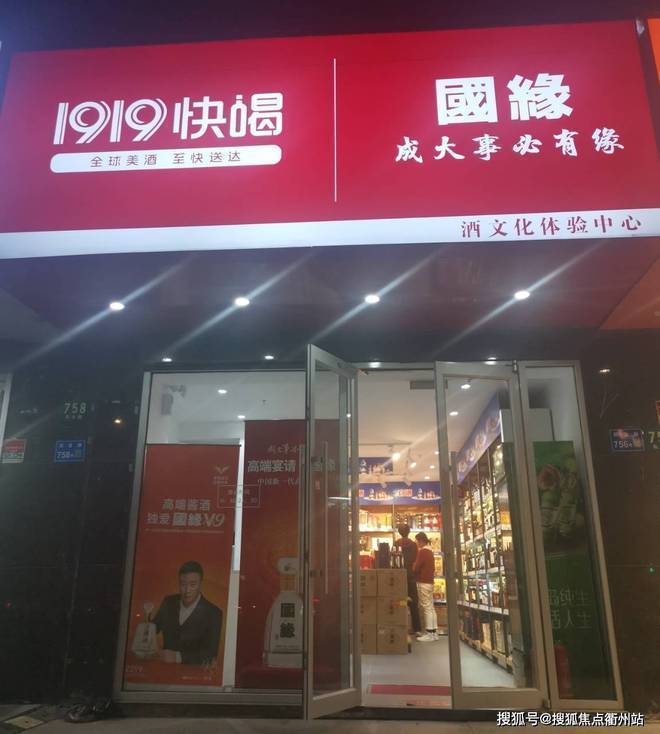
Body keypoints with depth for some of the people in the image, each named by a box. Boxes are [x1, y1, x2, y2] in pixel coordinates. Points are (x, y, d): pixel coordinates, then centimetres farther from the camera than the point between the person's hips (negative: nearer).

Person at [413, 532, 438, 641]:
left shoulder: (422, 551, -14)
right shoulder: (430, 551, 16)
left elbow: (415, 568, -17)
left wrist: (413, 564, 1)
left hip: (423, 582, -9)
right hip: (429, 582, 10)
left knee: (426, 608, -7)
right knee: (431, 607, 10)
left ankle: (429, 634, -5)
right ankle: (434, 632, 12)